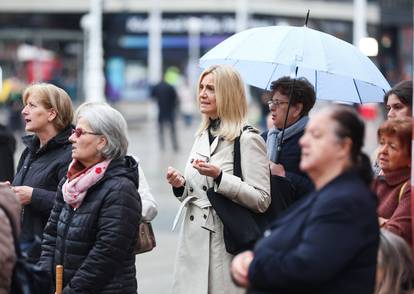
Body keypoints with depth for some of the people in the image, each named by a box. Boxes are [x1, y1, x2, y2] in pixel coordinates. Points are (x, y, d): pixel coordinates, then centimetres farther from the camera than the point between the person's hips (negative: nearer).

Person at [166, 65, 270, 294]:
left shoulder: (247, 140, -8)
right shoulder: (202, 137, 16)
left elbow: (262, 200, -14)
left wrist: (219, 177, -21)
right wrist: (180, 186, 4)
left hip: (226, 247, -7)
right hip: (194, 243, 7)